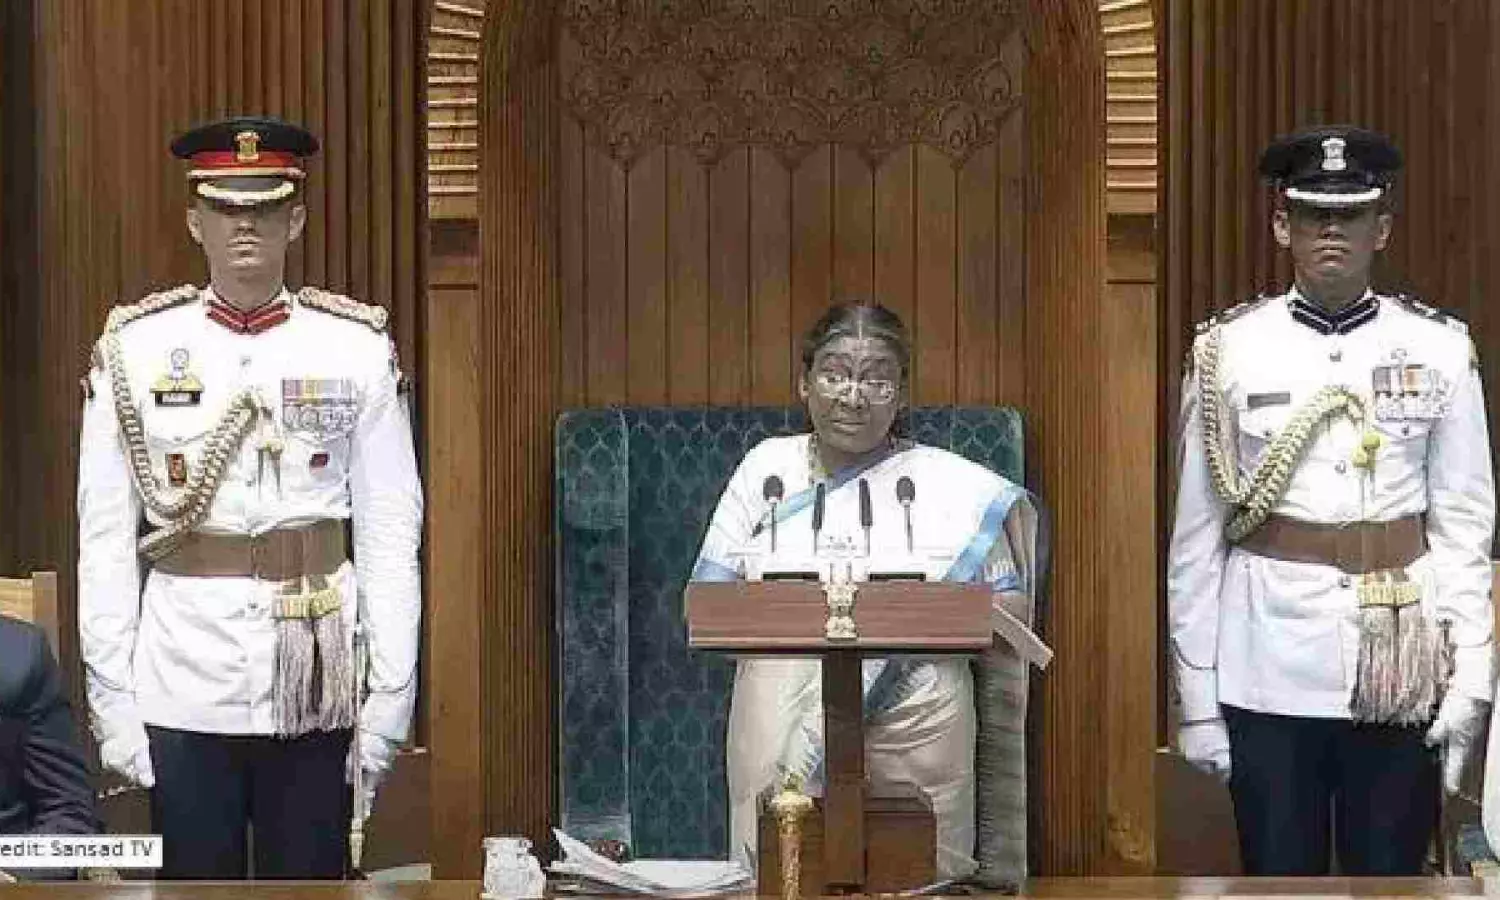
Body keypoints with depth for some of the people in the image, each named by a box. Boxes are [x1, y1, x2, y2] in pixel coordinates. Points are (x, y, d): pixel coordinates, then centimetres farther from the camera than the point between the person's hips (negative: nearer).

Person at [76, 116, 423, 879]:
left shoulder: (358, 350, 0)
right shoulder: (134, 350, 0)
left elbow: (391, 531, 0)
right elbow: (105, 538, 0)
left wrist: (390, 694, -3)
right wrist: (110, 699, -3)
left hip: (317, 686, 0)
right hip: (182, 688, 0)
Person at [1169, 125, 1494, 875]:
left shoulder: (1440, 350, 1)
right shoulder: (1229, 350, -1)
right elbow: (1196, 535, 1)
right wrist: (1196, 696, 0)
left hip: (1401, 673, 1)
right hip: (1268, 670, 0)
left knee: (1392, 879, 10)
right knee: (1278, 878, 8)